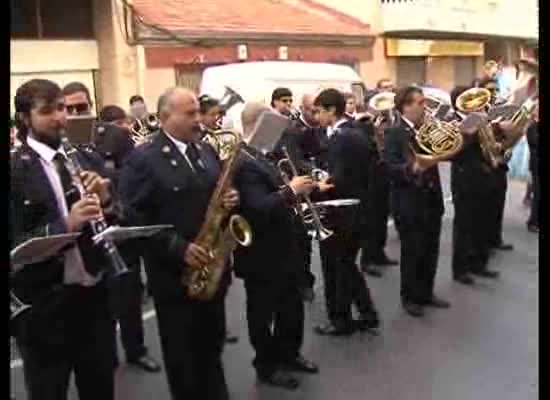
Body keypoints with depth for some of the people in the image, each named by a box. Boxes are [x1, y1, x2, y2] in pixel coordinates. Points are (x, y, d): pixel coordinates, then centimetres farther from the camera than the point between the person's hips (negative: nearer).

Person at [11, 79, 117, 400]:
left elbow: (118, 221, 7)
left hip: (96, 294, 5)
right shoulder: (16, 170, -10)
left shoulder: (89, 159, 5)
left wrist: (106, 202, -15)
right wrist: (65, 225, -29)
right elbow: (13, 245, -15)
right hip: (43, 306, -4)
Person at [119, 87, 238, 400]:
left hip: (211, 267, 6)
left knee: (212, 347, 19)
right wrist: (178, 248, -23)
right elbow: (136, 218, -17)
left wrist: (230, 199, -6)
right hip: (174, 274, -6)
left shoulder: (207, 151, 10)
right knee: (182, 355, 10)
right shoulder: (142, 160, -12)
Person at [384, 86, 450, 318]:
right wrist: (411, 168, -38)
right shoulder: (393, 134, -11)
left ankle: (426, 293, 29)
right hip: (409, 204, -7)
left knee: (430, 251, 14)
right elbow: (389, 168, -21)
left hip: (431, 200, 7)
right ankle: (410, 297, 19)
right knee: (412, 253, 4)